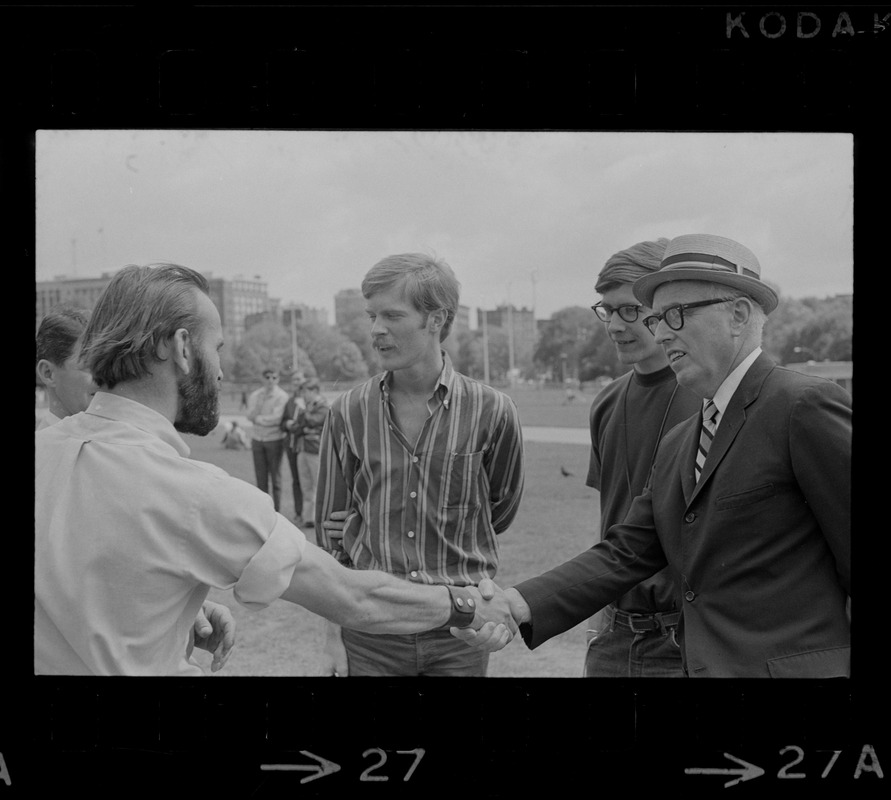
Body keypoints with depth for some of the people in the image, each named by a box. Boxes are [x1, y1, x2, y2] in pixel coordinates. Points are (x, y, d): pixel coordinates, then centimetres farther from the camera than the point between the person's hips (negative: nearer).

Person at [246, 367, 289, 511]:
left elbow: (277, 418, -14)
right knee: (261, 478, 5)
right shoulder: (255, 395, 8)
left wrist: (258, 418, -5)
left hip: (275, 439, -4)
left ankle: (276, 511, 6)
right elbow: (249, 414, -4)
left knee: (275, 477, 0)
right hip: (257, 438, 4)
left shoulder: (281, 396, -5)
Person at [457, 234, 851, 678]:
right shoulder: (676, 447, 12)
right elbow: (624, 553, 5)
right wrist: (518, 606, -9)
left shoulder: (807, 405, -12)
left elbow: (852, 558, -11)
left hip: (790, 664, -7)